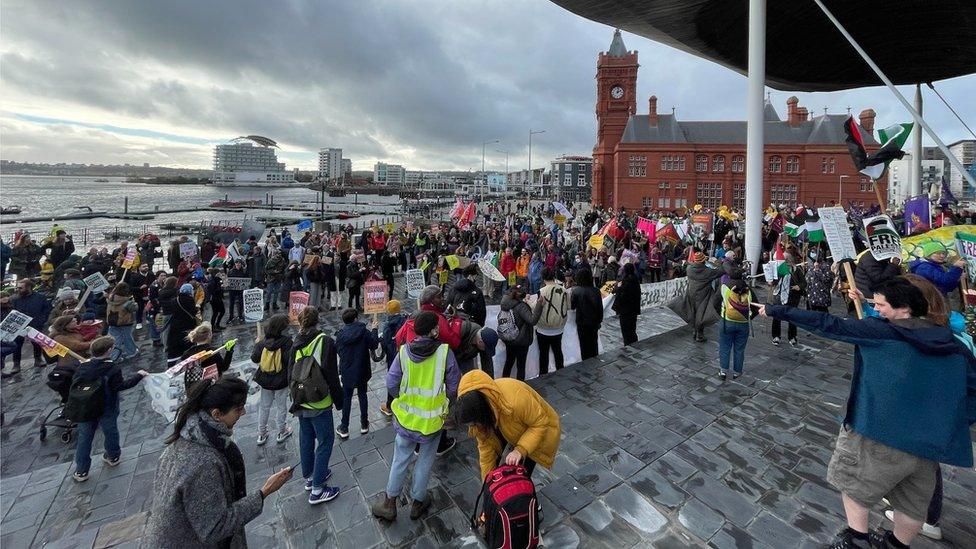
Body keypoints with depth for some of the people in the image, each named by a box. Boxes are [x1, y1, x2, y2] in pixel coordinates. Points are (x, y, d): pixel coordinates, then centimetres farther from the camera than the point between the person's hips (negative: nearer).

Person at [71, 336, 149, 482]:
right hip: (107, 410, -3)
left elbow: (73, 385, -2)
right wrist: (139, 376, -10)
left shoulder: (82, 367, -10)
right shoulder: (113, 369, -22)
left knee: (84, 438, 14)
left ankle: (81, 471, 22)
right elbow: (121, 386, -18)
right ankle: (113, 457, 39)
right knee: (111, 432, 18)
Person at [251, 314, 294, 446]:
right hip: (281, 381, -3)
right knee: (281, 406, 16)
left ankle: (261, 434, 34)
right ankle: (282, 432, 31)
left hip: (265, 380, 4)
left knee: (264, 406, 21)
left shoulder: (263, 341, -10)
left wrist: (257, 344, 13)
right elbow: (290, 360, -25)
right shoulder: (286, 342, -22)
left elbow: (254, 359, 0)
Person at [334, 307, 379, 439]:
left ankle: (344, 429, 23)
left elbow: (338, 350, 0)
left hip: (347, 371, 0)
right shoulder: (364, 332, -16)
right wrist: (373, 330, 5)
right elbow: (374, 345, -5)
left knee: (346, 398, 14)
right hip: (362, 371, 0)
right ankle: (364, 425, 29)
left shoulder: (341, 334, -13)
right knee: (362, 395, 17)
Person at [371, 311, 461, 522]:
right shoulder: (445, 352, -18)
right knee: (425, 461, 19)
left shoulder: (404, 352, -12)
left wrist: (404, 398, 10)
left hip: (406, 418, 2)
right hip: (432, 420, -2)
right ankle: (417, 502, 35)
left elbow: (391, 384, -9)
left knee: (400, 460, 20)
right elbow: (454, 388, -12)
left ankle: (389, 503, 33)